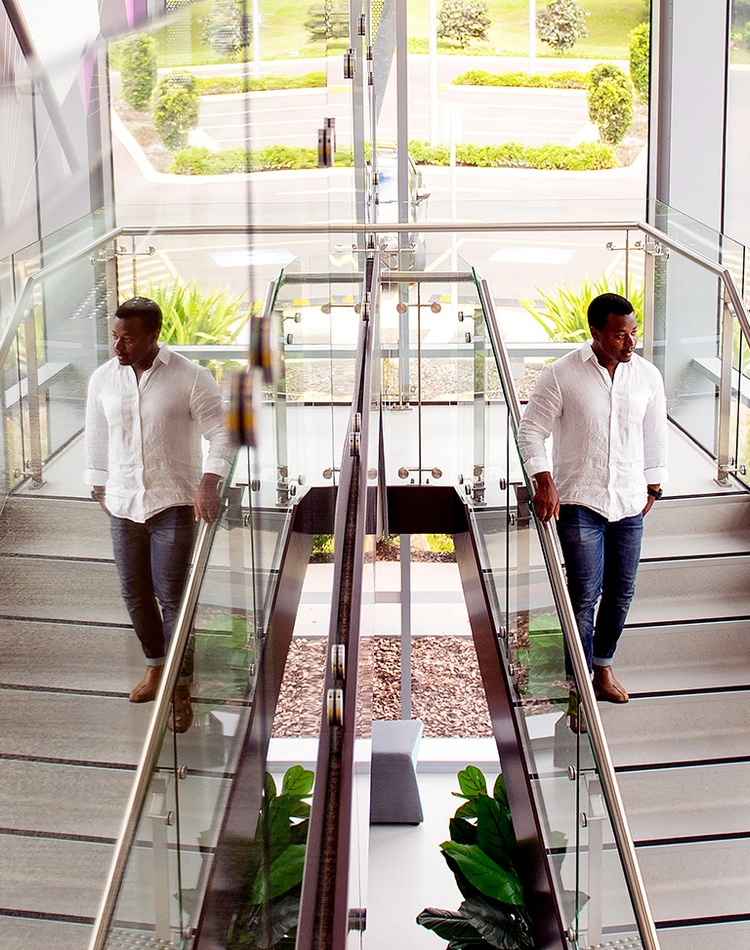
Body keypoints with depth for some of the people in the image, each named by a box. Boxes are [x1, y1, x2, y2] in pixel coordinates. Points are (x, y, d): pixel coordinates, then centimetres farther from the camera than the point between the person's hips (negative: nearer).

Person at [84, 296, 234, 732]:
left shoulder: (191, 377, -11)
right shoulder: (103, 380, 2)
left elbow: (221, 433, -11)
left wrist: (209, 482, -25)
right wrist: (100, 488, 18)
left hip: (173, 503, -4)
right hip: (123, 503, 5)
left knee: (172, 597, -5)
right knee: (135, 593, 14)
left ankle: (180, 688, 7)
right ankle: (156, 664, 35)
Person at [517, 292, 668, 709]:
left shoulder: (648, 376, 1)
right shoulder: (561, 374, -10)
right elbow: (531, 429, -6)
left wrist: (652, 486, 17)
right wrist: (544, 481, -16)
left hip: (629, 503, 4)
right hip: (579, 502, -4)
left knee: (621, 592, 12)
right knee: (584, 595, -6)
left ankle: (603, 666, 33)